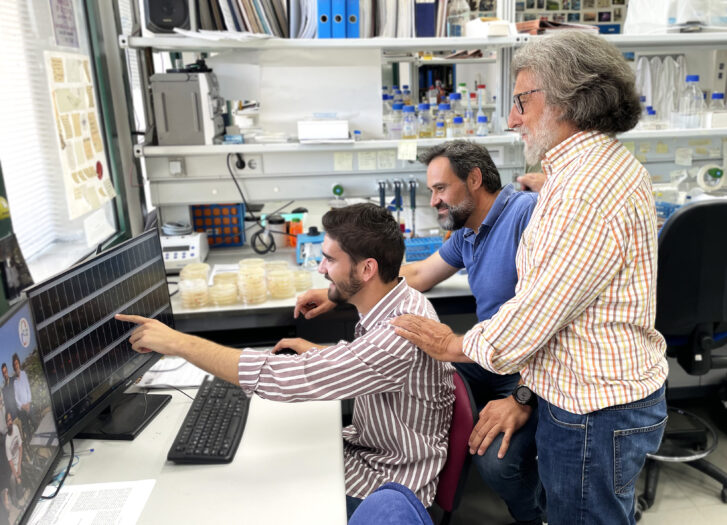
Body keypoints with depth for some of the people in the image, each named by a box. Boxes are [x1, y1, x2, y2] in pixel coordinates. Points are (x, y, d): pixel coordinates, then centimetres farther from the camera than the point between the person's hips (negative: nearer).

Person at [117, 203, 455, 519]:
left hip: (381, 486, -8)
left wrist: (179, 343, -29)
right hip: (364, 452, 8)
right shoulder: (400, 302, -4)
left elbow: (286, 378, -36)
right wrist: (320, 354, 3)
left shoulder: (401, 335, -34)